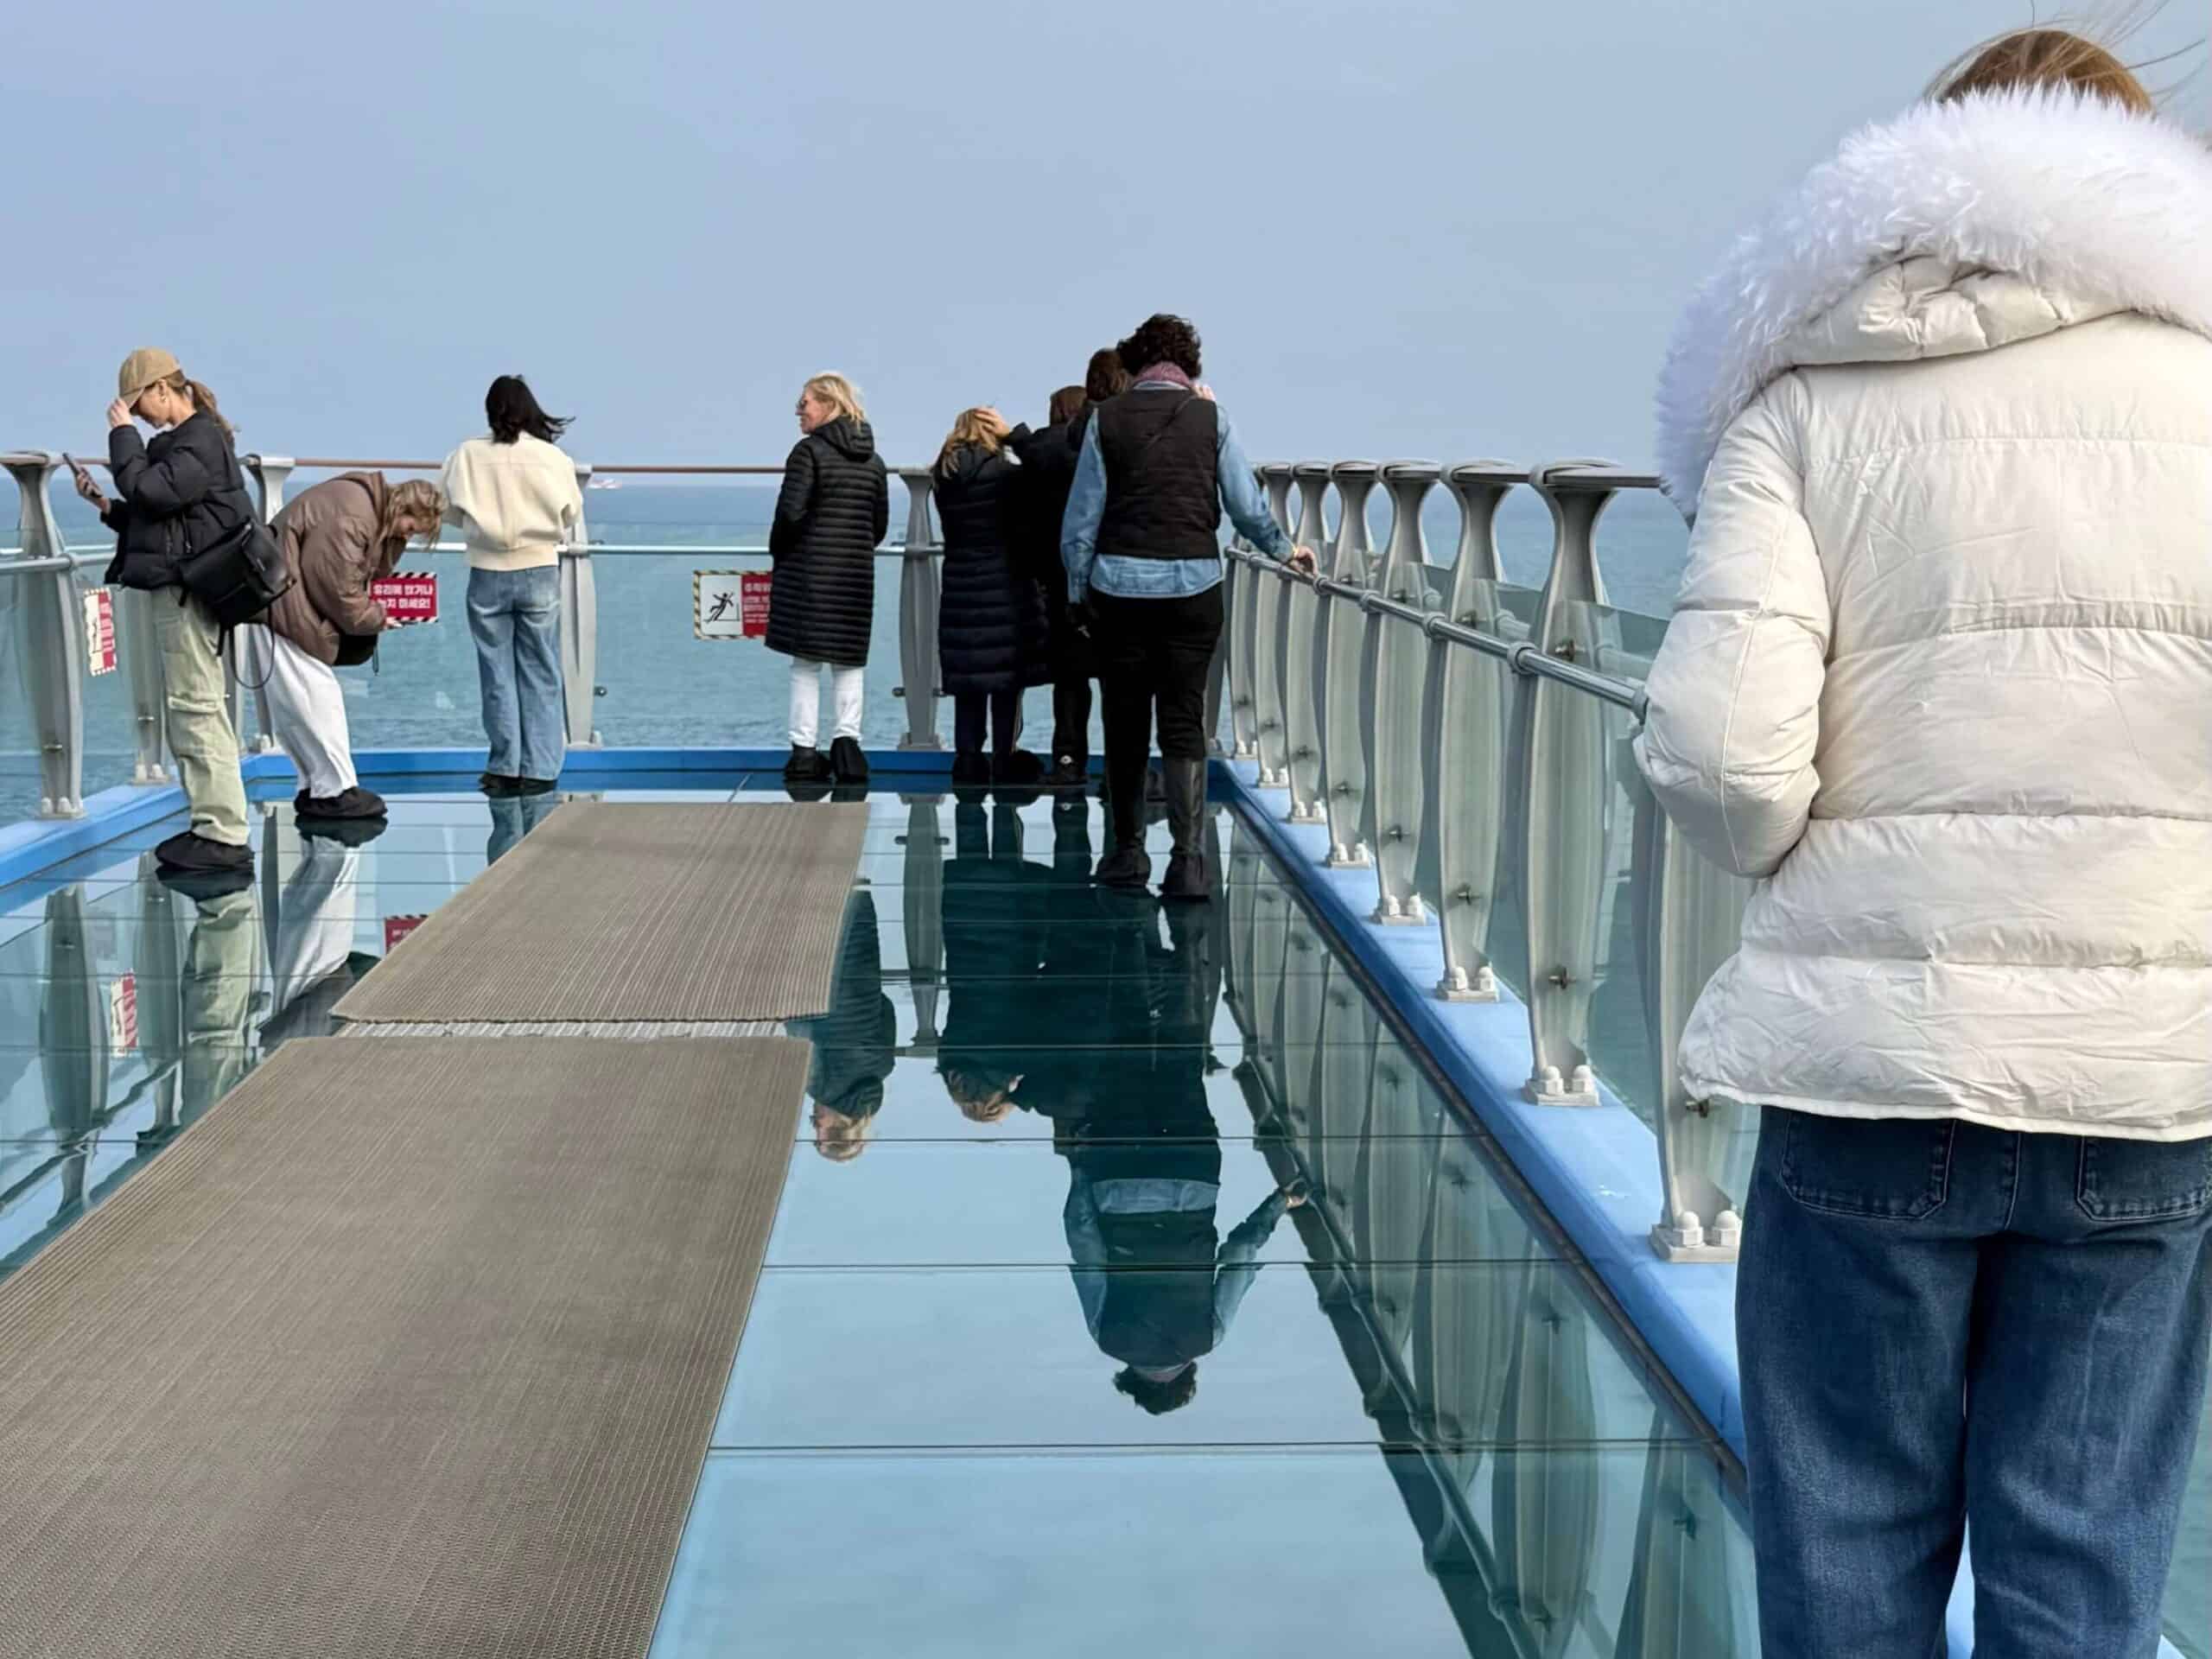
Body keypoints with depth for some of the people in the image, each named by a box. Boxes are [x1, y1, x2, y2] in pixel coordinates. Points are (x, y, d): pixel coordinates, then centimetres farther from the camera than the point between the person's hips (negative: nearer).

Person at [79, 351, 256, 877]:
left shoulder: (203, 441, -11)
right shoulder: (181, 440, 19)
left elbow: (151, 491, -22)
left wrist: (123, 434, -11)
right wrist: (106, 505, 11)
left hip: (189, 590, -11)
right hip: (178, 587, 11)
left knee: (196, 708, -10)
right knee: (189, 710, 13)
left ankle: (225, 836, -10)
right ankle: (211, 826, 18)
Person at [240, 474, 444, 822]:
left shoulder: (375, 512, 10)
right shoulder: (349, 518, -24)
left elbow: (374, 573, 13)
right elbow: (341, 594, -22)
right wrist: (379, 618, -9)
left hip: (292, 606, 11)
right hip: (278, 606, -11)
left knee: (297, 702, 12)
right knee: (314, 695, -9)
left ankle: (316, 790, 15)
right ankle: (335, 791, -6)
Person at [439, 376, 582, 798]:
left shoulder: (468, 455, -5)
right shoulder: (553, 458, -7)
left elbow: (447, 510, 3)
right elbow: (572, 515, 3)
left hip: (488, 575, 1)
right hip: (539, 573, -1)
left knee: (498, 675, 9)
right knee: (541, 676, 7)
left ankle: (505, 770, 11)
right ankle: (539, 770, 5)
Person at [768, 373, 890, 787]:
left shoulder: (809, 451, -9)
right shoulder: (873, 460, 10)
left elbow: (791, 513, -16)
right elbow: (881, 523, 12)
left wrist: (778, 550, 0)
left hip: (808, 570, -5)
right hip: (857, 574, 5)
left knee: (806, 663, 0)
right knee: (849, 662, 10)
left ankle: (805, 751, -2)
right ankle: (848, 742, 1)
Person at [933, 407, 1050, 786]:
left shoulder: (945, 476, 5)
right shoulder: (1002, 473, -12)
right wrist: (1015, 434, -3)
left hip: (960, 591, 5)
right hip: (1006, 589, -5)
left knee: (968, 686, 9)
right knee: (1008, 683, 2)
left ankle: (968, 759, 10)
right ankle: (1005, 761, 3)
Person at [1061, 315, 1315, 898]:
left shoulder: (1106, 419, 1)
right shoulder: (1209, 417, 1)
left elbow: (1080, 519, 0)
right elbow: (1248, 508, 5)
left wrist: (1078, 590, 9)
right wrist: (1285, 549, 23)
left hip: (1120, 587, 0)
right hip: (1193, 586, 0)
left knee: (1124, 723, 11)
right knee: (1185, 724, 2)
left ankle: (1128, 853, 19)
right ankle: (1190, 859, -9)